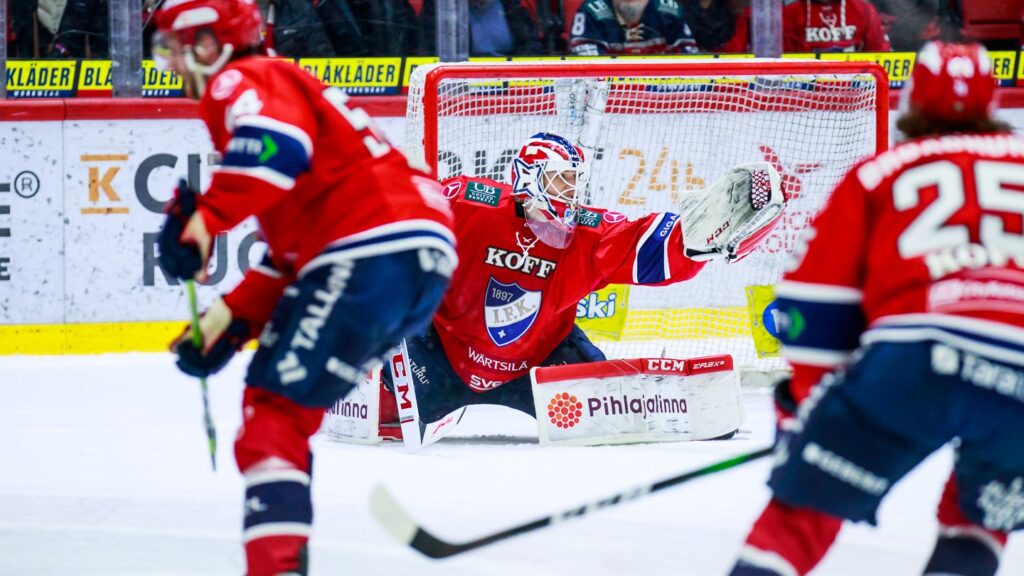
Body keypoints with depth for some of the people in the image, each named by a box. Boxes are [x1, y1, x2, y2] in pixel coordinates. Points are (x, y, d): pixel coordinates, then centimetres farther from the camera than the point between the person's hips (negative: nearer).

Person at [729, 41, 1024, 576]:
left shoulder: (876, 174, 21)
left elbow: (816, 304, 16)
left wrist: (808, 404, 27)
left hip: (914, 357, -2)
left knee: (801, 512, 8)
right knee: (979, 517, 27)